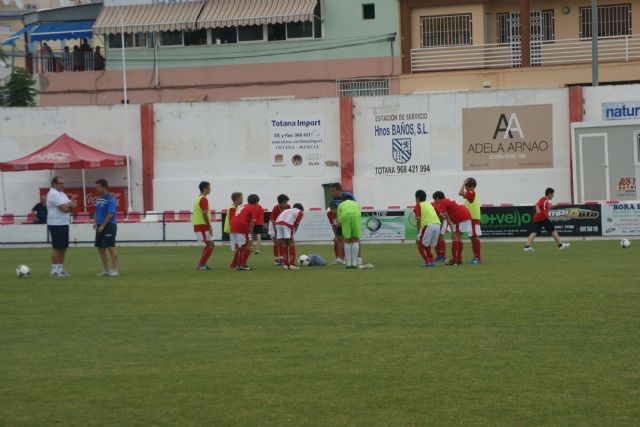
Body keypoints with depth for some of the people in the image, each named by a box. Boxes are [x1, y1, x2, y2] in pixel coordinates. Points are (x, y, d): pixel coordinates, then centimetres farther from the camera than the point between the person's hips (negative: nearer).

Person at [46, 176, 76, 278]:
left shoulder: (62, 194, 17)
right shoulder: (53, 194, -13)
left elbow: (73, 206, 11)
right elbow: (64, 208, -21)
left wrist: (67, 206, -10)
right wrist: (70, 204, -1)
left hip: (64, 224, 9)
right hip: (56, 225, -9)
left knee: (64, 248, 11)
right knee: (57, 248, -7)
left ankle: (60, 269, 18)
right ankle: (54, 271, -4)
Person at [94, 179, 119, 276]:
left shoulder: (110, 199, -12)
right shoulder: (98, 199, 14)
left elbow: (110, 214, -18)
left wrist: (103, 225, -19)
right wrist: (96, 222, 6)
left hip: (109, 226, -9)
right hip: (100, 227, 9)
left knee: (111, 247, -7)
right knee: (101, 248, 9)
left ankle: (115, 270, -4)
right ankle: (106, 270, 17)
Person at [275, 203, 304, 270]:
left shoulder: (287, 210, 37)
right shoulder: (300, 212, 22)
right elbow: (296, 224, 9)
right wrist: (293, 233, 9)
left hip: (278, 222, 5)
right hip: (288, 224, -5)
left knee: (283, 244, 11)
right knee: (291, 243, 5)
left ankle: (286, 264, 12)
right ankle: (292, 264, 4)